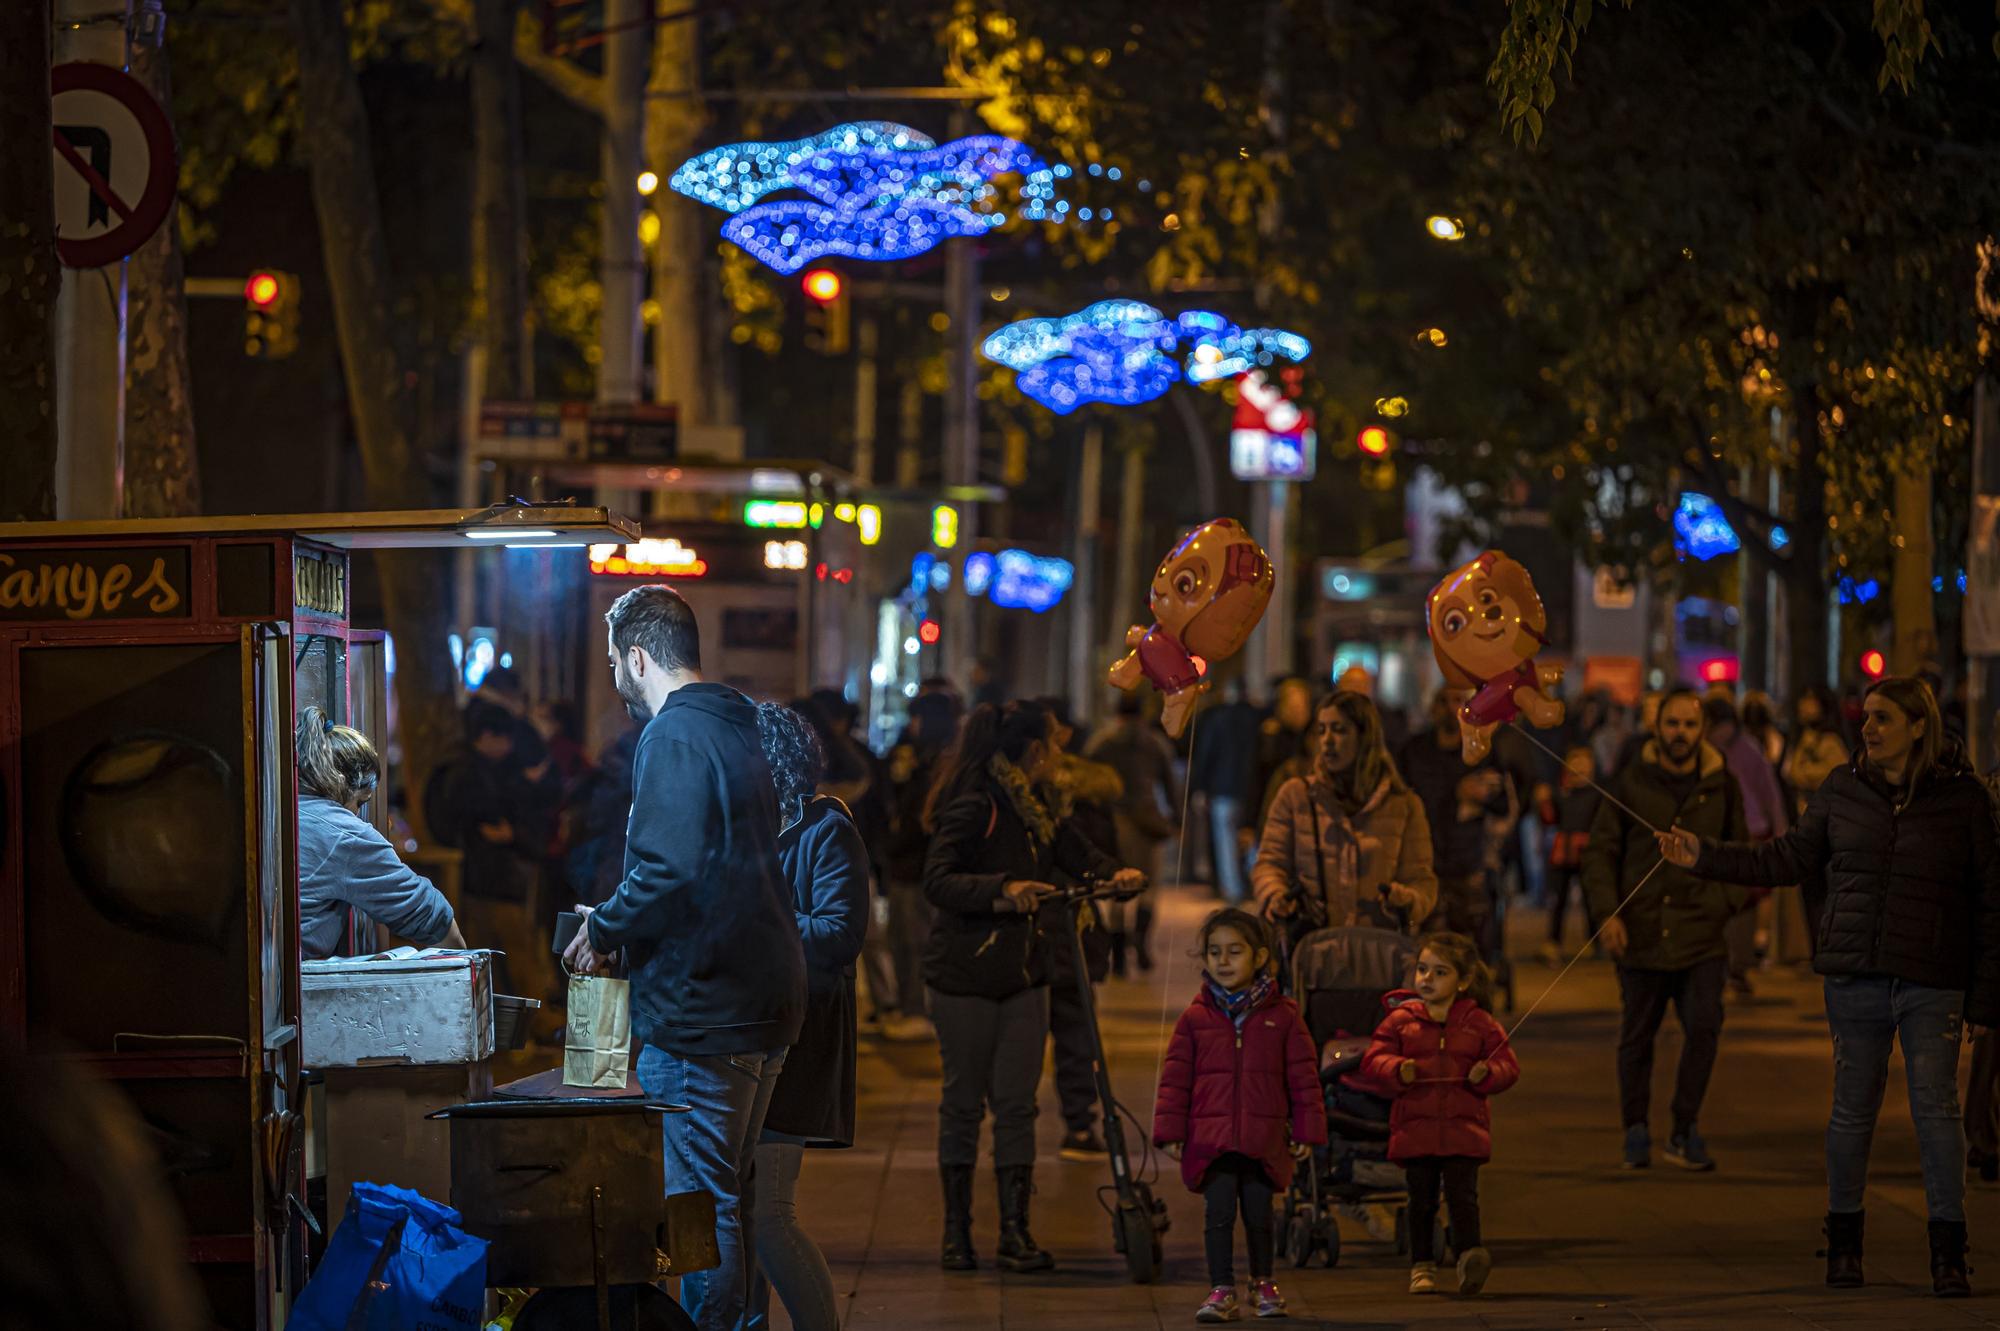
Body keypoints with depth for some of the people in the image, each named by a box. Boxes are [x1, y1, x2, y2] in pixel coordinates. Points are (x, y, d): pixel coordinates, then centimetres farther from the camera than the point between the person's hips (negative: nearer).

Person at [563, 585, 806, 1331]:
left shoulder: (673, 737, -14)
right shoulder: (737, 732, 16)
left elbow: (668, 871, -25)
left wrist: (605, 931, -9)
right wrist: (625, 926, 20)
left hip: (698, 1013, -10)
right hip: (765, 1001, 10)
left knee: (700, 1202, -6)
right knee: (730, 1196, 17)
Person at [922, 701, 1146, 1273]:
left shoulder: (1036, 809, 12)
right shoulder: (973, 806, -13)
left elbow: (1077, 852, 8)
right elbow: (939, 880, -21)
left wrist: (1116, 873, -13)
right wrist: (1003, 891, -33)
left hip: (1022, 976, 7)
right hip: (965, 977, -7)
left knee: (1017, 1103, 3)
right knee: (964, 1101, 2)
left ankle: (1015, 1231, 5)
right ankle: (956, 1231, 12)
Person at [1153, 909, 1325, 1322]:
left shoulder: (1283, 1016, 1)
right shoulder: (1195, 1018, 2)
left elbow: (1303, 1076, 4)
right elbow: (1175, 1077, 4)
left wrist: (1306, 1130, 2)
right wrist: (1171, 1130, -1)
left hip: (1264, 1141, 0)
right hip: (1211, 1139, 0)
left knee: (1258, 1214, 9)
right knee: (1219, 1214, -4)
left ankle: (1263, 1282, 29)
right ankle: (1222, 1290, 3)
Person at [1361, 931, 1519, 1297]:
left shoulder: (1479, 1023, 5)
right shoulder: (1401, 1019, 6)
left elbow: (1508, 1065, 8)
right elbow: (1373, 1060, 3)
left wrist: (1488, 1074, -14)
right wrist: (1397, 1071, -18)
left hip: (1463, 1129, -1)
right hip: (1415, 1126, 1)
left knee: (1462, 1194, -13)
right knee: (1421, 1200, 7)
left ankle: (1470, 1253, -16)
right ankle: (1422, 1267, 16)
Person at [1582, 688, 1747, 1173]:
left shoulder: (1721, 787, 7)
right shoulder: (1630, 783, 2)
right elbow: (1599, 853, 6)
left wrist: (1725, 904, 1)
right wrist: (1607, 912, -6)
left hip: (1701, 936, 0)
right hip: (1641, 933, 0)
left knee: (1704, 1025, -15)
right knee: (1636, 1038, 7)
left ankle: (1684, 1133, -4)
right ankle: (1636, 1131, 23)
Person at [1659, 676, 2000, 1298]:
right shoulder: (1843, 790, 7)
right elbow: (1791, 858, 17)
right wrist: (1705, 855, 10)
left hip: (1932, 984, -3)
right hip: (1855, 976, 3)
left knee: (1936, 1107, -5)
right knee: (1852, 1108, 7)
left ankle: (1948, 1253, 1)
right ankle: (1843, 1241, 19)